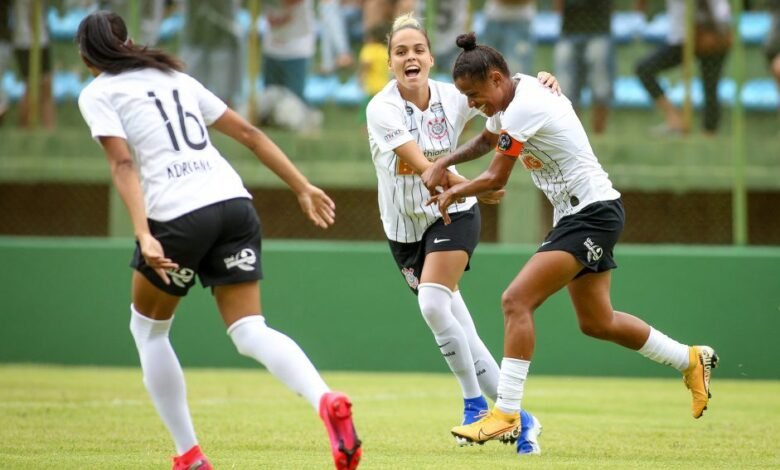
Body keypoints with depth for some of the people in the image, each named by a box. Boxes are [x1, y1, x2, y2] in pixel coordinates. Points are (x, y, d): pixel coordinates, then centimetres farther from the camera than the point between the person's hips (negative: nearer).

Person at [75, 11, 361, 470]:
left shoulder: (98, 93, 8)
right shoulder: (176, 77, 25)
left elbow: (123, 163, -8)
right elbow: (249, 133, 22)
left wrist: (144, 236, -18)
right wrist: (303, 187, 22)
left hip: (178, 216, -5)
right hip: (235, 202, 5)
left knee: (148, 325, 19)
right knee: (249, 331, 2)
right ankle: (327, 401, -27)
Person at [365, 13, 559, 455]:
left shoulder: (453, 97, -11)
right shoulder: (382, 109, -18)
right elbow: (421, 163, -29)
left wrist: (540, 80, -17)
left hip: (453, 216, -1)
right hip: (406, 227, 1)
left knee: (433, 304, -23)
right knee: (454, 323, 3)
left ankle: (476, 404, -9)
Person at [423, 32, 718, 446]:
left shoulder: (523, 108, -21)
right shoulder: (511, 98, 8)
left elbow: (495, 179, -15)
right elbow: (486, 139, 29)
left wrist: (453, 193, 3)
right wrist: (443, 164, 12)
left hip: (592, 213, -11)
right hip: (577, 214, 11)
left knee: (517, 300, -19)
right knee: (596, 322, 19)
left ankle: (506, 413, -20)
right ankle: (690, 360, 34)